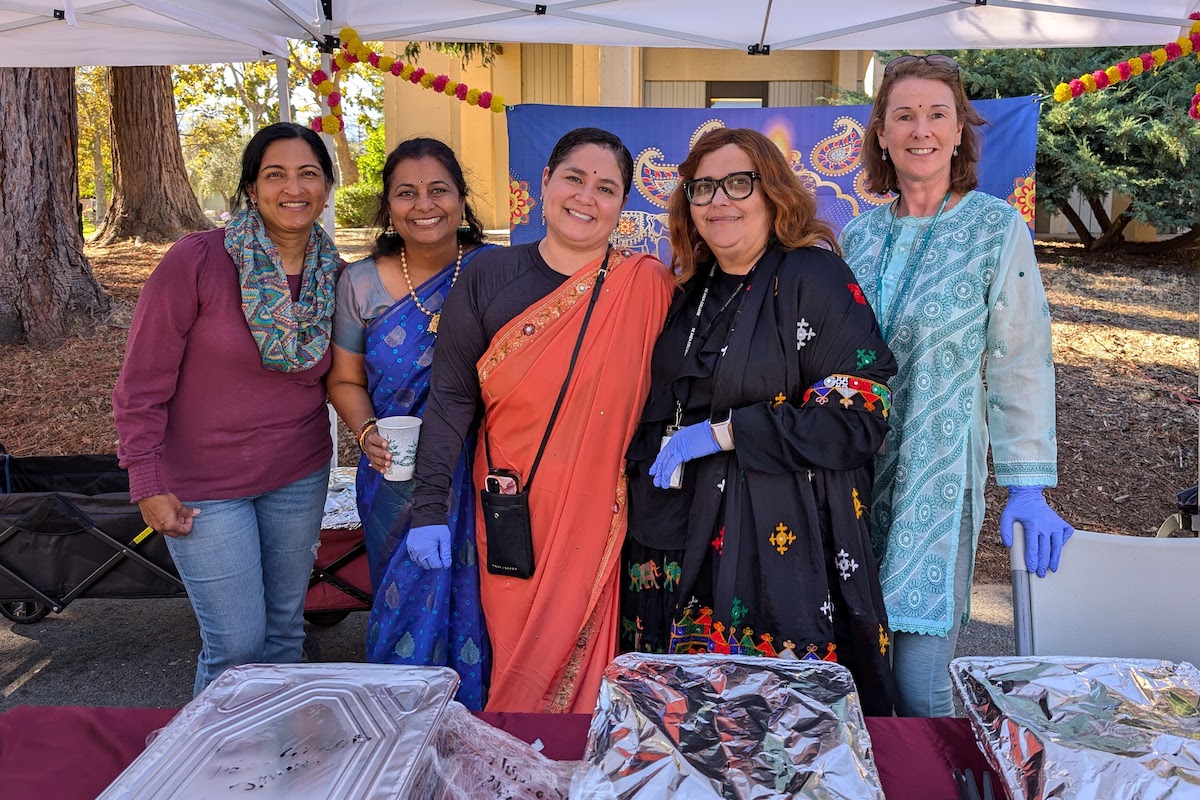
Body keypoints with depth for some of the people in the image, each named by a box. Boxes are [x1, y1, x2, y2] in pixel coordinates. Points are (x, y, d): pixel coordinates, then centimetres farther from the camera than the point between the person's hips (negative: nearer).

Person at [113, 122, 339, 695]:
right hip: (204, 485, -4)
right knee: (236, 642, 2)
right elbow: (142, 382, -12)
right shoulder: (196, 260, -17)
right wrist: (148, 485, -12)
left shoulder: (334, 275, -3)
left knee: (285, 627, 17)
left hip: (299, 476, 4)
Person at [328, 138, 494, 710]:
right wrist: (367, 434, -12)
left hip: (475, 476, -1)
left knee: (468, 603, 5)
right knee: (406, 605, 11)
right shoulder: (361, 284, 1)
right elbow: (345, 380, 8)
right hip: (396, 479, 2)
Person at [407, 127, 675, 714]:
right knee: (515, 657, 11)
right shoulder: (487, 278, -1)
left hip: (598, 515, 0)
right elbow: (451, 397, 0)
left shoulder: (646, 285, -3)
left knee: (580, 662, 7)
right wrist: (428, 507, -3)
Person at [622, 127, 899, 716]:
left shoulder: (813, 277, -8)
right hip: (680, 548, 6)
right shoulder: (692, 289, 12)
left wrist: (724, 433, -17)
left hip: (782, 544, -6)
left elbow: (861, 415, -16)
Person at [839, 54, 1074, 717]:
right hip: (854, 469, 4)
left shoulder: (997, 228, -4)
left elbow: (1021, 364, -5)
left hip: (939, 477, -3)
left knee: (919, 678, -5)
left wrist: (1028, 487, -9)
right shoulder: (861, 233, 8)